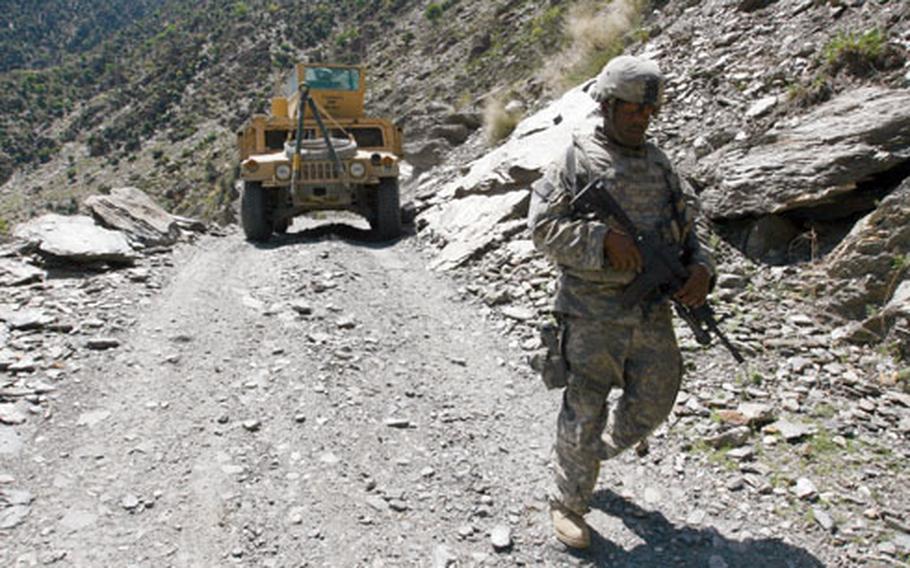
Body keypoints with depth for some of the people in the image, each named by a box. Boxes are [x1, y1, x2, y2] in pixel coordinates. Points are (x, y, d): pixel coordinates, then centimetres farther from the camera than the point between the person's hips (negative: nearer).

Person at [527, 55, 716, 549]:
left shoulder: (659, 164, 13)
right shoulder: (576, 160, -4)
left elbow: (686, 228, 16)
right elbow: (543, 227, -11)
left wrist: (700, 268, -4)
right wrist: (603, 238, -24)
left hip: (652, 311, 6)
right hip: (593, 313, -6)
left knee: (652, 405, 14)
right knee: (584, 412, 2)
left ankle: (596, 453, 41)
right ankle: (567, 504, 22)